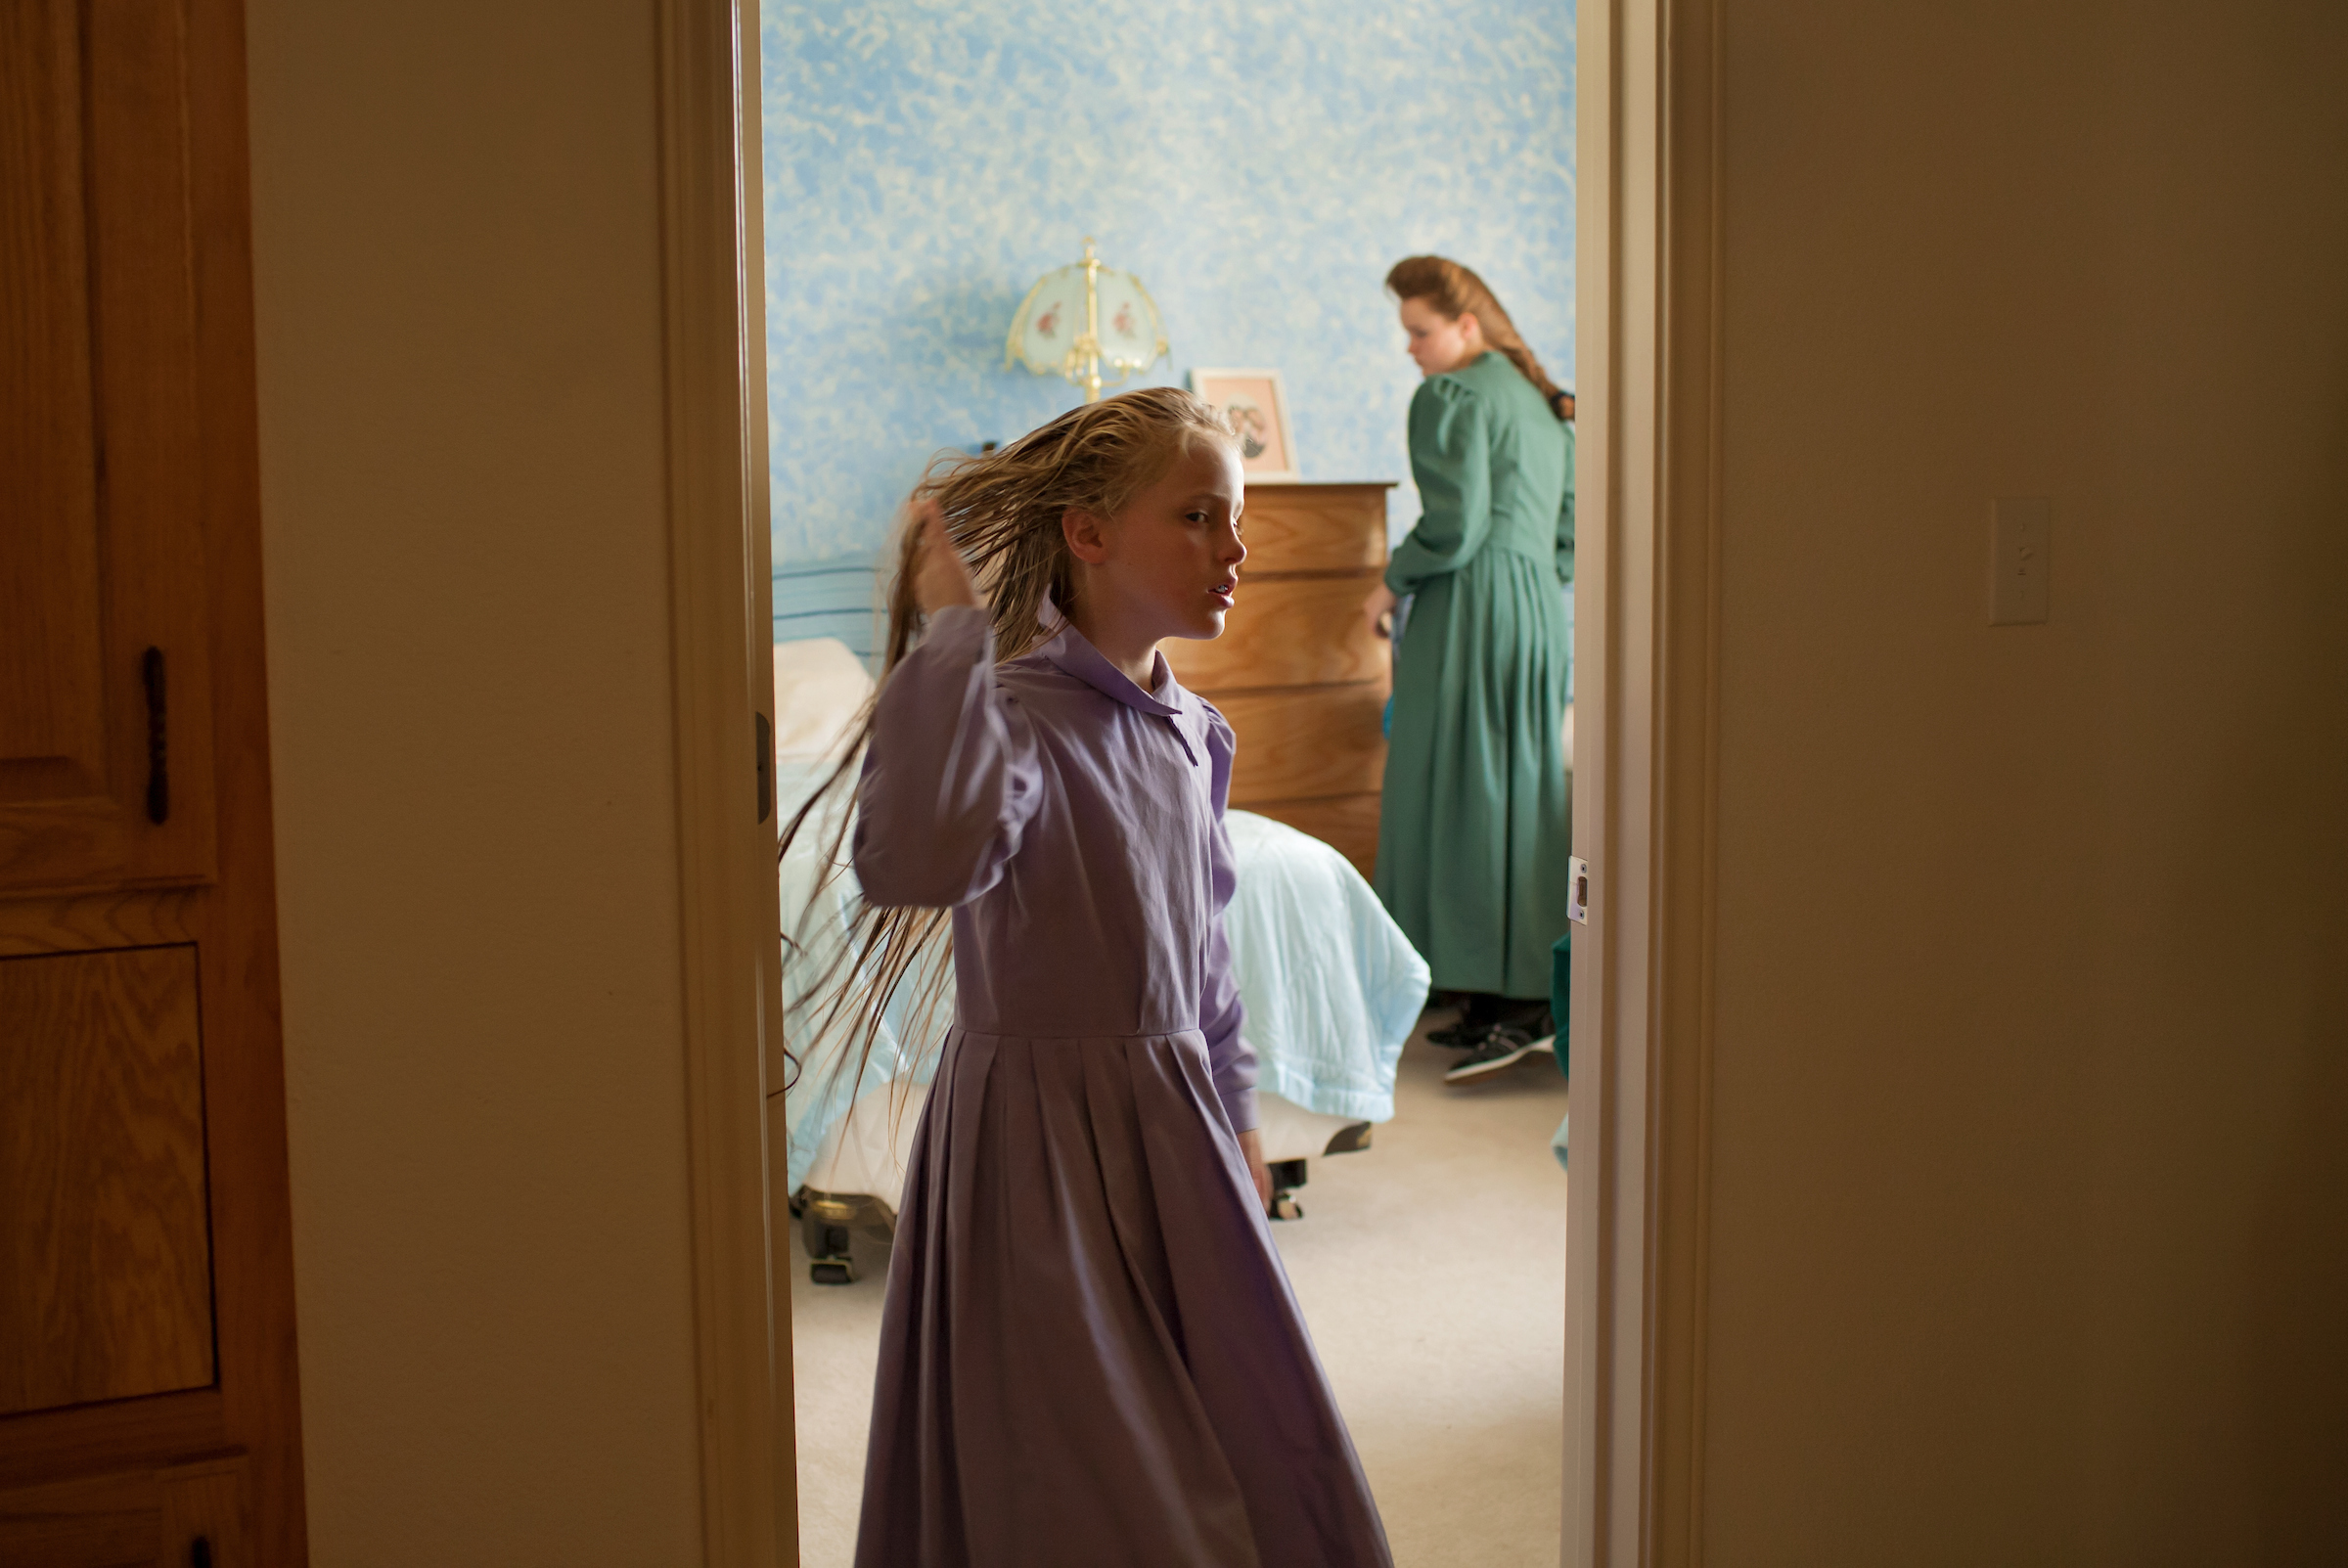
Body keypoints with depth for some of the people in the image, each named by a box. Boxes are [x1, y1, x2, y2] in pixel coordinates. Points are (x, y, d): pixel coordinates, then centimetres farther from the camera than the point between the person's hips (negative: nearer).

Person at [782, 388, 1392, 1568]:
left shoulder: (1192, 734, 5)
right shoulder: (1020, 715, -19)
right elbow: (915, 861, -42)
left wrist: (1232, 1112, 21)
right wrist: (948, 630, -35)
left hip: (1171, 1123, 7)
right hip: (1040, 1130, -7)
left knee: (1257, 1452, 15)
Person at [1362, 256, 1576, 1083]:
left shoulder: (1450, 397, -8)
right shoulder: (1543, 402, 19)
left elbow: (1455, 523, -16)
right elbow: (1570, 530, 18)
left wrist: (1393, 583, -4)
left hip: (1472, 610, -9)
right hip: (1541, 611, 9)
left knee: (1464, 790, -6)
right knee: (1526, 786, 9)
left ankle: (1510, 1005, -8)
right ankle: (1525, 994, 12)